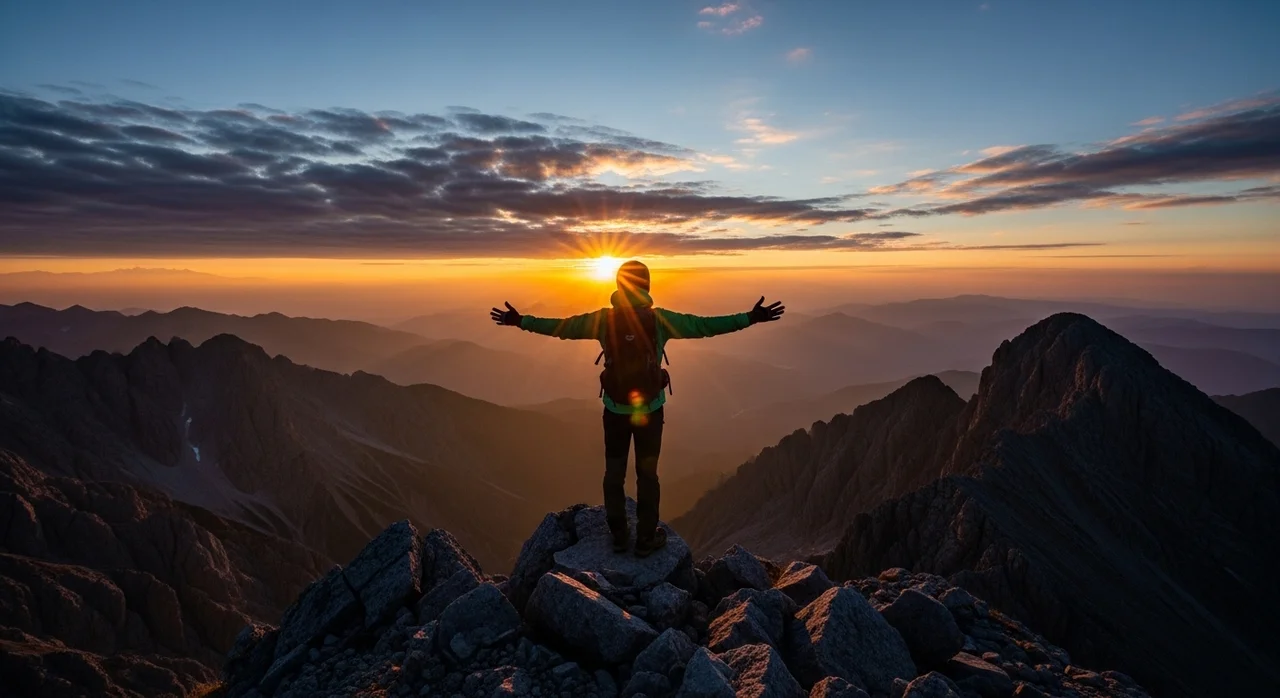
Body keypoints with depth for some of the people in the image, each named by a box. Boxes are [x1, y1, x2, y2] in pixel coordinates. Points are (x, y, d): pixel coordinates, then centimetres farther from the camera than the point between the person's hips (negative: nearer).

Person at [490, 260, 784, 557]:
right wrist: (750, 318, -8)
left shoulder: (603, 319, -8)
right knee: (647, 473, 12)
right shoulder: (659, 319, -12)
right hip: (650, 409, -1)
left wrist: (521, 321, 11)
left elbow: (561, 326, -2)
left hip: (615, 409, 1)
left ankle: (619, 535, 27)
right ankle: (646, 538, 22)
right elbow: (703, 325, -13)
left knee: (614, 471, 15)